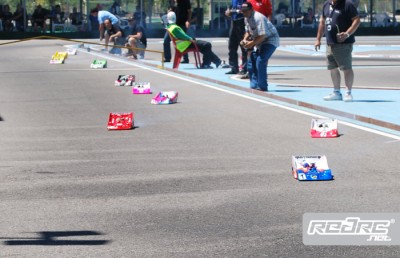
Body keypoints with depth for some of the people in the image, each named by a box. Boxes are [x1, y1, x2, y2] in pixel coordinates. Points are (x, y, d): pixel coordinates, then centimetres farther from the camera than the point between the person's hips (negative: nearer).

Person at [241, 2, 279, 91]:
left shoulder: (258, 18, -26)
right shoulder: (246, 19, 2)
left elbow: (262, 36, -28)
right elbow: (248, 31, 15)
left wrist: (252, 43, -27)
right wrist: (245, 39, -4)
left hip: (270, 40, -10)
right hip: (259, 42, 10)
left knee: (260, 61, -22)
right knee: (251, 62, 7)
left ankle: (262, 86, -16)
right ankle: (254, 85, 16)